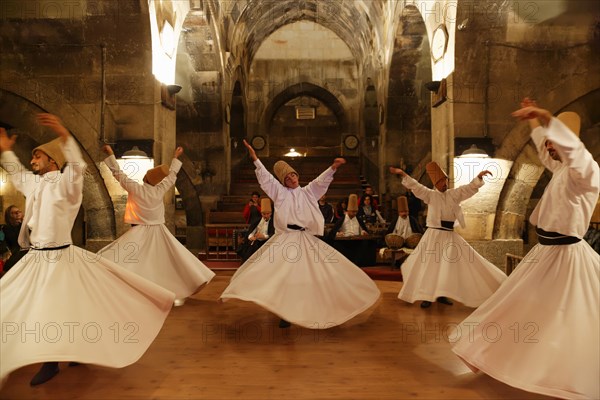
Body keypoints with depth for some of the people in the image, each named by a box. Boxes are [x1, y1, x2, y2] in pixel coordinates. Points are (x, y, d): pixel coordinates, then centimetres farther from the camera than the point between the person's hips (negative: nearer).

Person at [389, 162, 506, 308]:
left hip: (450, 235, 4)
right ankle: (426, 296, 8)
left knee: (449, 265, 7)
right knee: (429, 265, -1)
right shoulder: (430, 194, -3)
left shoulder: (454, 194, 8)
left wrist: (479, 177, -12)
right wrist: (403, 174, -27)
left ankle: (441, 295, 20)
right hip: (434, 234, -4)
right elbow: (415, 186, -14)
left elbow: (470, 188, 5)